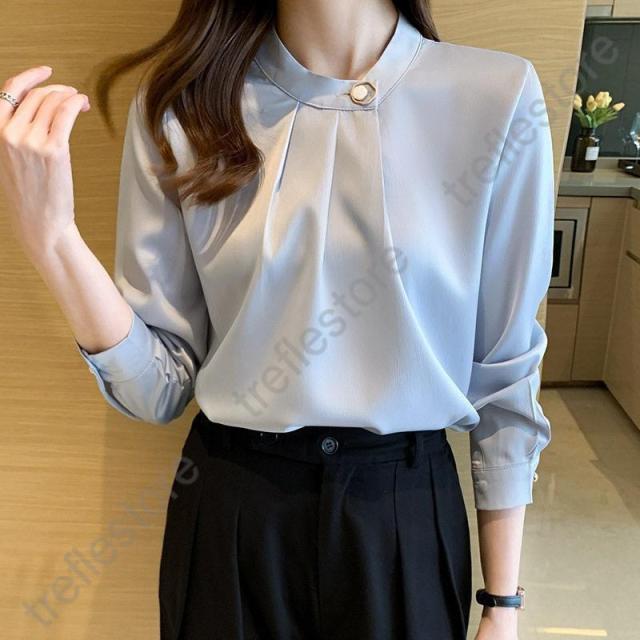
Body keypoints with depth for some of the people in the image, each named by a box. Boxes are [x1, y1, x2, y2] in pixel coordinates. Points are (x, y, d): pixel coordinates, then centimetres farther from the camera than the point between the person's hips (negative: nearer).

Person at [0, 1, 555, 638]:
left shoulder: (499, 96, -10)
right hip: (232, 511, 1)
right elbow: (160, 386, -6)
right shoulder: (181, 104, -6)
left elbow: (506, 372, -5)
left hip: (408, 511, 0)